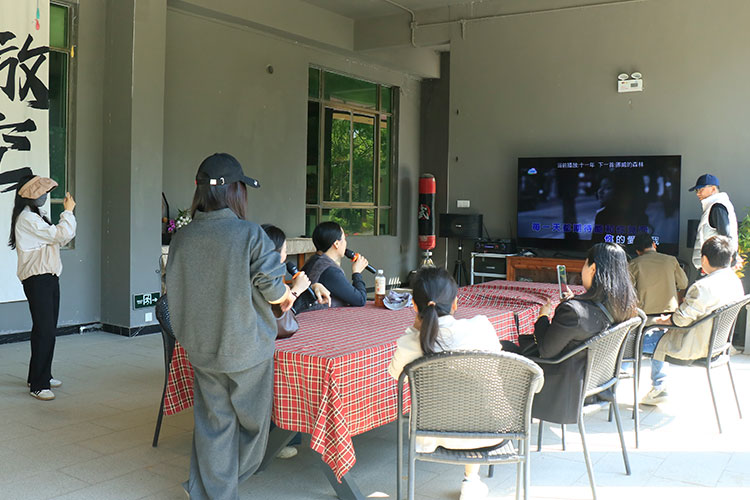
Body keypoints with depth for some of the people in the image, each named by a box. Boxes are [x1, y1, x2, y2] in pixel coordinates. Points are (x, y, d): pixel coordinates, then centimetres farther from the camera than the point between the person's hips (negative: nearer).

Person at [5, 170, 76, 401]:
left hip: (49, 277, 10)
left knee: (49, 329, 14)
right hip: (37, 280, -10)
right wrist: (68, 212, -6)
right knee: (44, 330, -10)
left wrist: (67, 214, 9)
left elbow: (59, 239, 19)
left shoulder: (37, 216, 17)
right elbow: (61, 235, -20)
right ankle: (38, 385, -5)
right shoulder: (27, 219, -15)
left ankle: (42, 375, 25)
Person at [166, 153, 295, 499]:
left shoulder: (181, 238, -5)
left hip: (202, 348, 4)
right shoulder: (251, 234, -18)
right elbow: (272, 291, -17)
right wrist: (288, 294, 6)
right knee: (252, 419, 19)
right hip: (247, 347, -3)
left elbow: (174, 290, 5)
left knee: (213, 423, 15)